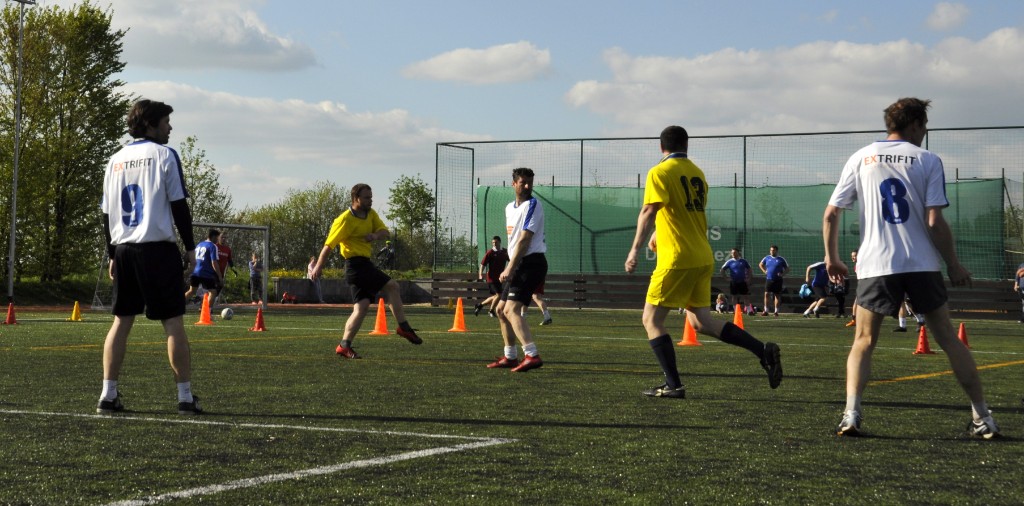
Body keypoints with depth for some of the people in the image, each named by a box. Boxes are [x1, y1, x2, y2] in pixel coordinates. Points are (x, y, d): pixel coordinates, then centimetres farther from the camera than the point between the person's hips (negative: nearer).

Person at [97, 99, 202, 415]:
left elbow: (107, 214, 13)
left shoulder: (115, 161, 13)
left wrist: (113, 255, 18)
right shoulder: (164, 155, -4)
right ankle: (186, 397, -2)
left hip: (124, 249, 6)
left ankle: (108, 395, 5)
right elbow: (179, 206, -6)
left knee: (122, 320, 9)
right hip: (158, 247, -5)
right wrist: (190, 247, 2)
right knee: (173, 321, -2)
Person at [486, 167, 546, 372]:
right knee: (501, 309, 14)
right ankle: (510, 357, 24)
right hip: (518, 264, 9)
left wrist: (510, 268, -21)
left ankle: (532, 355, -31)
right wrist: (510, 268, 18)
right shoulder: (509, 208, 16)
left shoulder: (533, 205, -11)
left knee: (511, 309, -21)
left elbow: (524, 240, -17)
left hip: (531, 262, -9)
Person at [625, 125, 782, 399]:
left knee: (651, 319, 2)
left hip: (677, 259, -7)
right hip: (703, 258, 7)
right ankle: (763, 351, 1)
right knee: (701, 321, 13)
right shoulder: (697, 173, 16)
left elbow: (649, 211, -19)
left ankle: (673, 385, -6)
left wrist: (635, 248, -22)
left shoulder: (659, 172, -6)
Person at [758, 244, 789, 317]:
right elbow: (760, 264, 25)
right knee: (767, 294, -4)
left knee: (777, 295, 1)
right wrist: (764, 271, 9)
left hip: (777, 280, -2)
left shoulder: (781, 259, 1)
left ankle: (776, 311, 8)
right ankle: (766, 310, 1)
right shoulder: (767, 258, 8)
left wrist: (782, 274, -12)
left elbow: (787, 269, 5)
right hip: (768, 279, 2)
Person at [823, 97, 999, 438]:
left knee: (863, 343, 9)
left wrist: (831, 258, 16)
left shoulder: (861, 158, 7)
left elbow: (831, 214, 4)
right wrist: (954, 265, 4)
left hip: (876, 266, 1)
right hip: (922, 265, -1)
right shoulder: (928, 161, 1)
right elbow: (935, 222, -7)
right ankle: (982, 418, 9)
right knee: (948, 339, 9)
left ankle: (851, 415, -9)